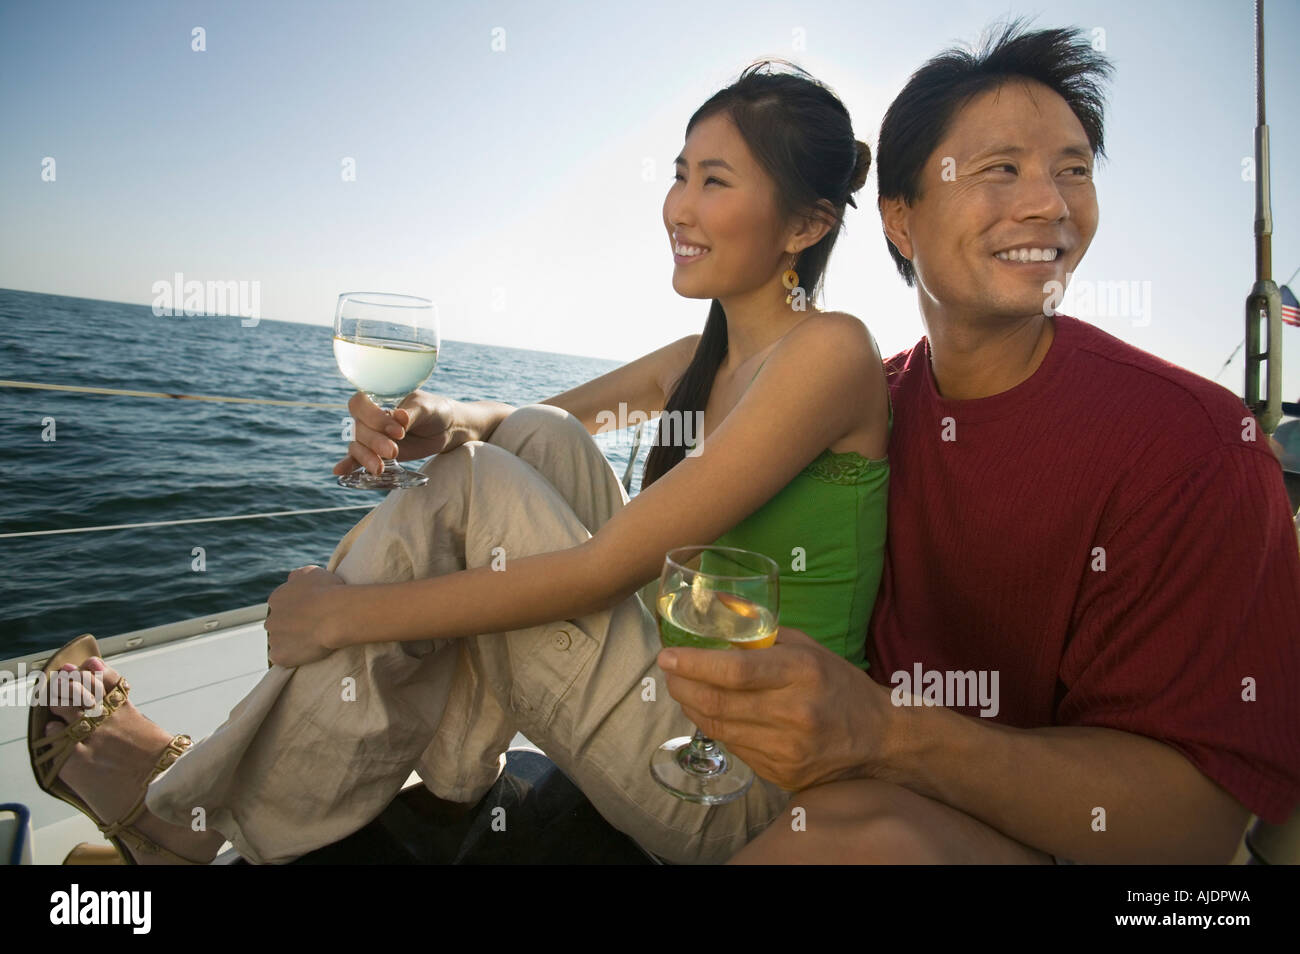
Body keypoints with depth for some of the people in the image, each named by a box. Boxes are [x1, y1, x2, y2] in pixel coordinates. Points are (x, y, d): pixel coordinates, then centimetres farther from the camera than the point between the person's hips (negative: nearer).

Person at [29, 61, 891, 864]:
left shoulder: (830, 352, -17)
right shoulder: (697, 362, 8)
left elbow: (602, 570, -22)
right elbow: (525, 416, 12)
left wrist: (344, 613, -14)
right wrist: (439, 420, -13)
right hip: (681, 692, 6)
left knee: (472, 489, -15)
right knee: (536, 438, -6)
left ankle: (196, 812, 3)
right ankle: (444, 771, 1)